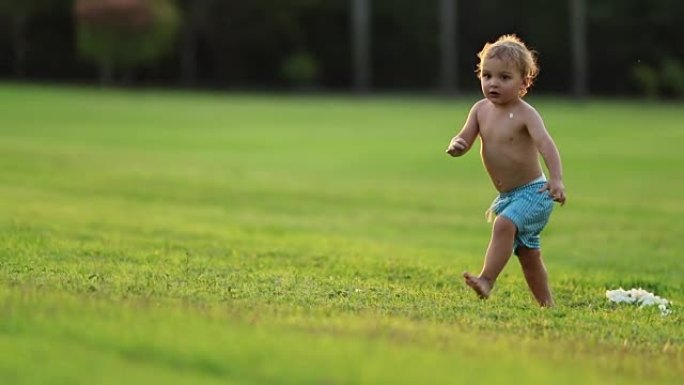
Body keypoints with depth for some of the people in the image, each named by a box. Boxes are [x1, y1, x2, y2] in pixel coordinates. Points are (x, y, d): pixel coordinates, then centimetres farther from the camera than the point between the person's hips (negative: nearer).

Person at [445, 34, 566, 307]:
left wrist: (556, 179, -48)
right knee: (528, 252, 15)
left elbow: (545, 144, -32)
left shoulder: (525, 114, -18)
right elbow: (464, 141, 0)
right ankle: (546, 303, 25)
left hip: (533, 192, -8)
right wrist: (456, 146, -26)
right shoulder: (481, 110, 1)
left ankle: (486, 280, -33)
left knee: (504, 224, -31)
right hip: (507, 196, 8)